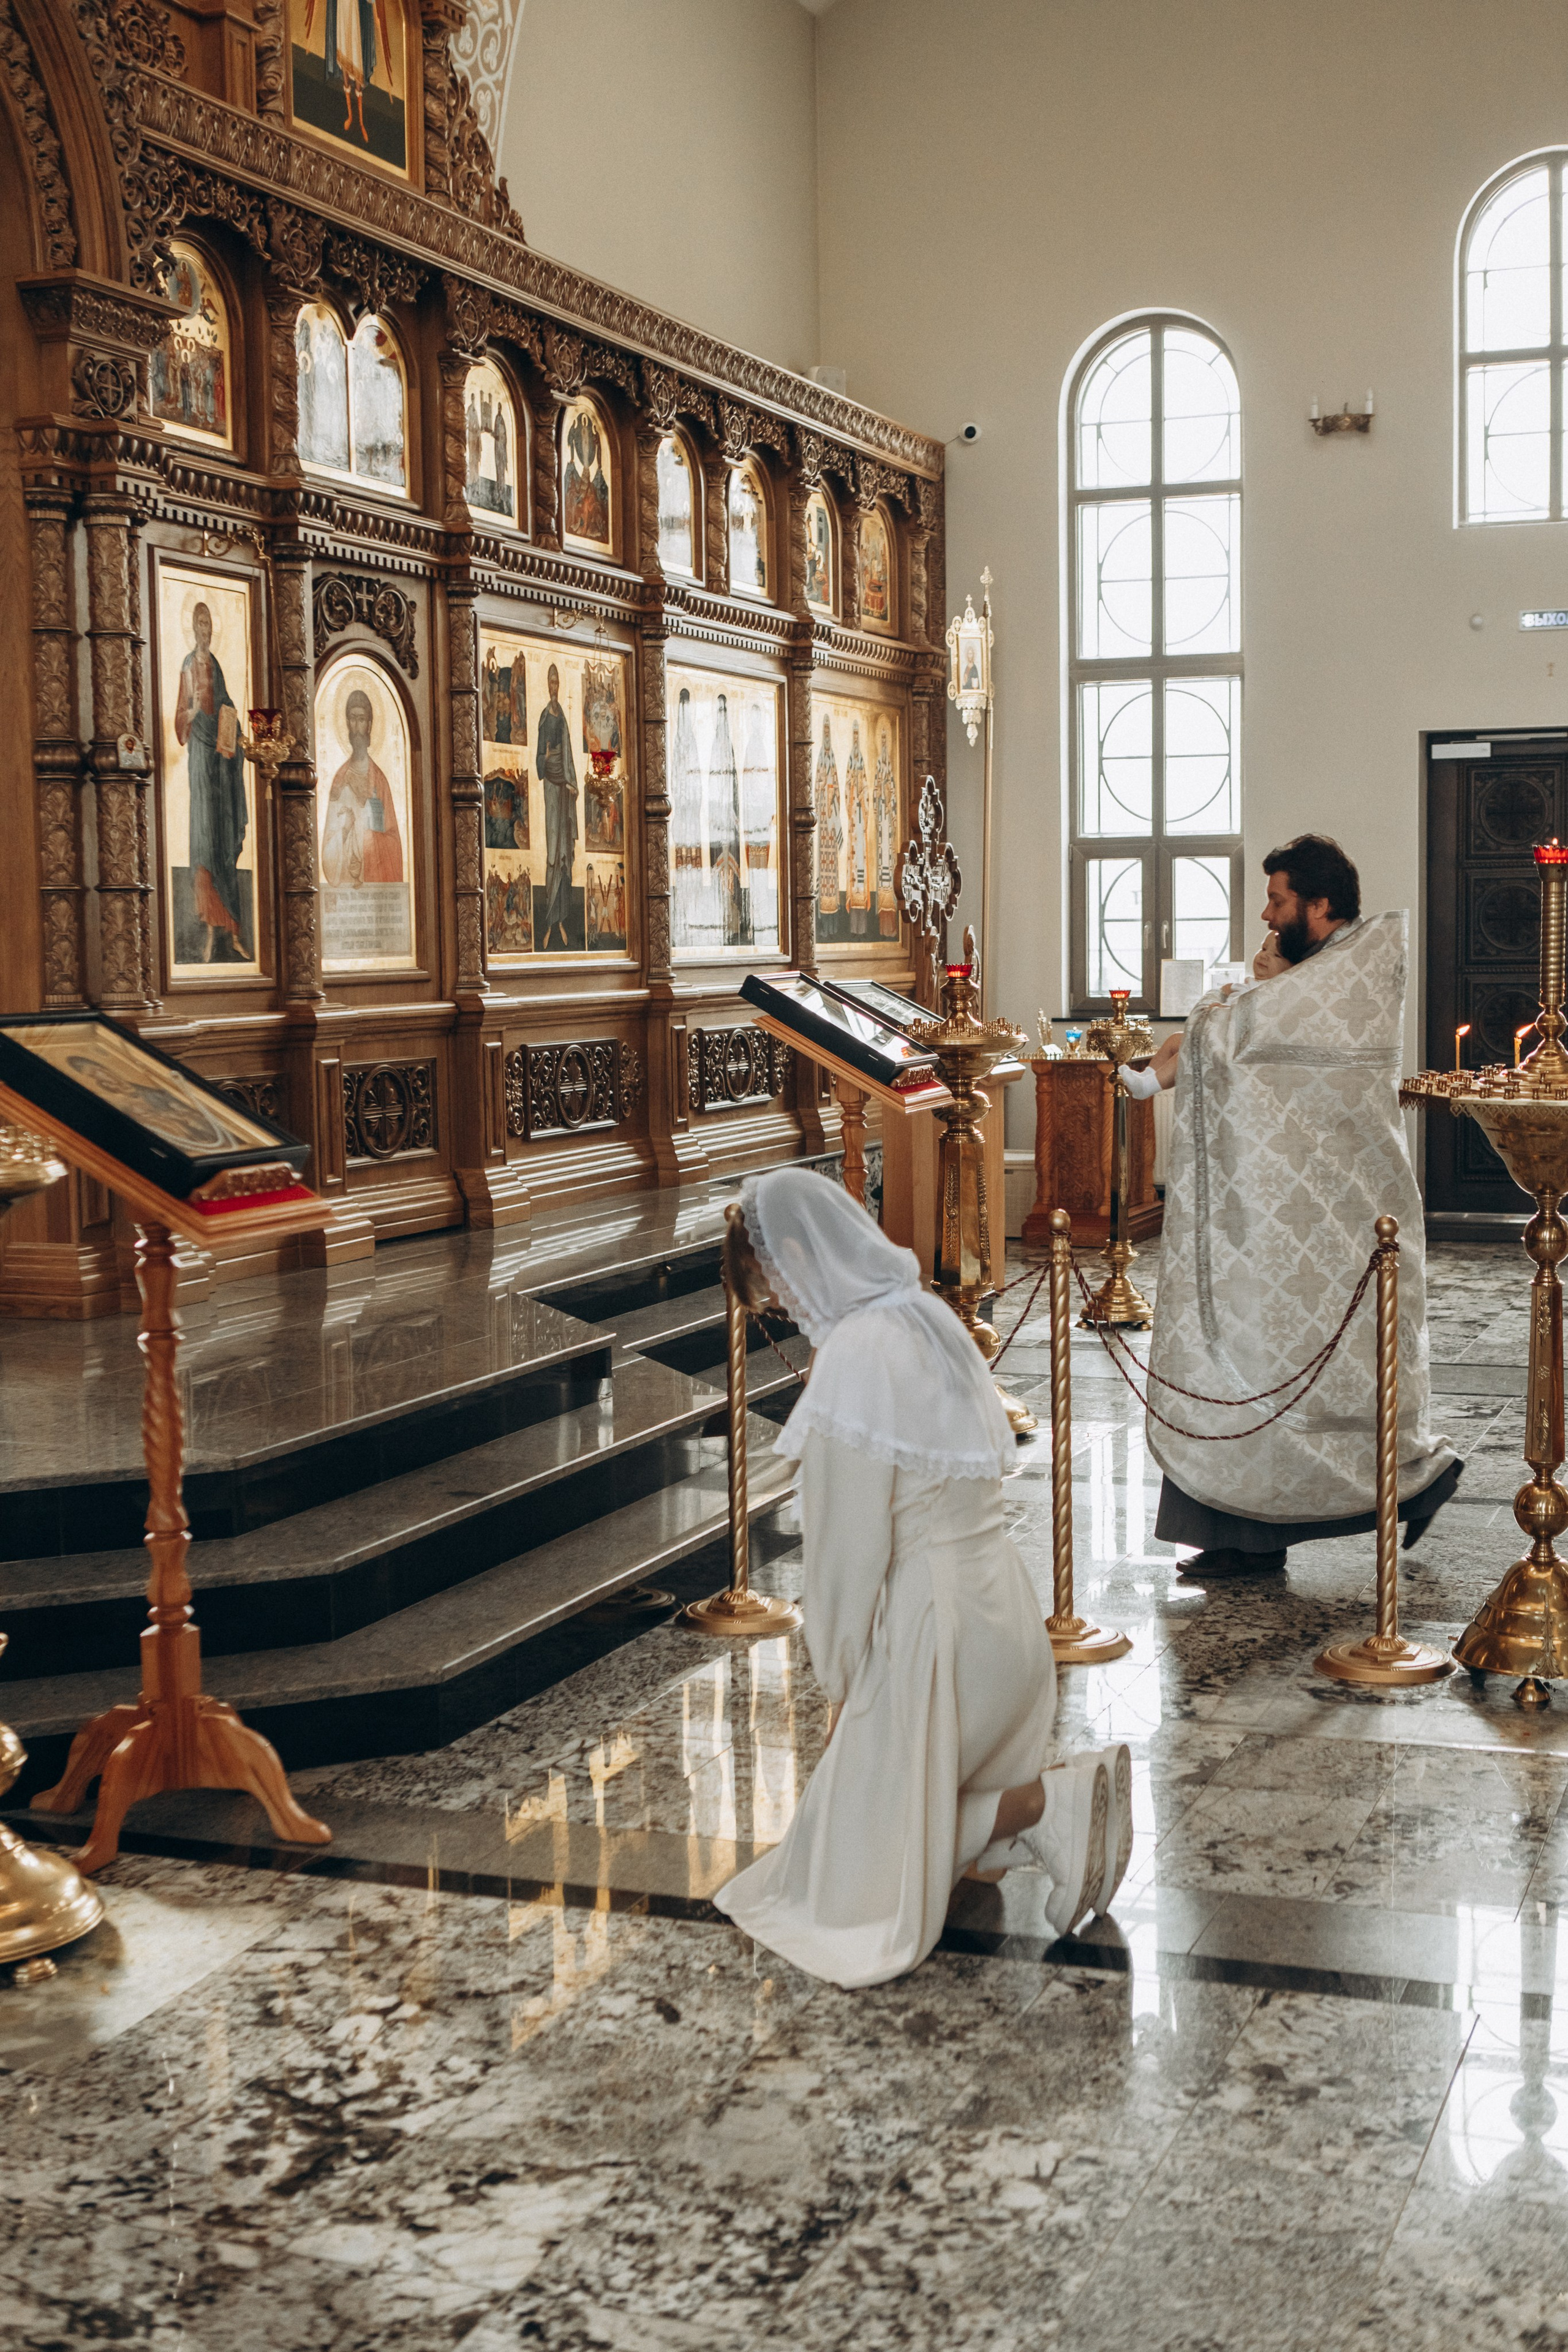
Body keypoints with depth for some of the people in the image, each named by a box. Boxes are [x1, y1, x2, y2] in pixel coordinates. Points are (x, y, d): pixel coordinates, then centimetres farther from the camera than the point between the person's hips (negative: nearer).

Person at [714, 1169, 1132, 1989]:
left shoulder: (856, 1353, -21)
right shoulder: (928, 1317, 6)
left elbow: (852, 1544, -19)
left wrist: (842, 1680, -6)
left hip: (929, 1626, -9)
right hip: (998, 1606, 9)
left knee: (861, 1854, 6)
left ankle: (1042, 1804, -9)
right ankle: (1061, 1797, 1)